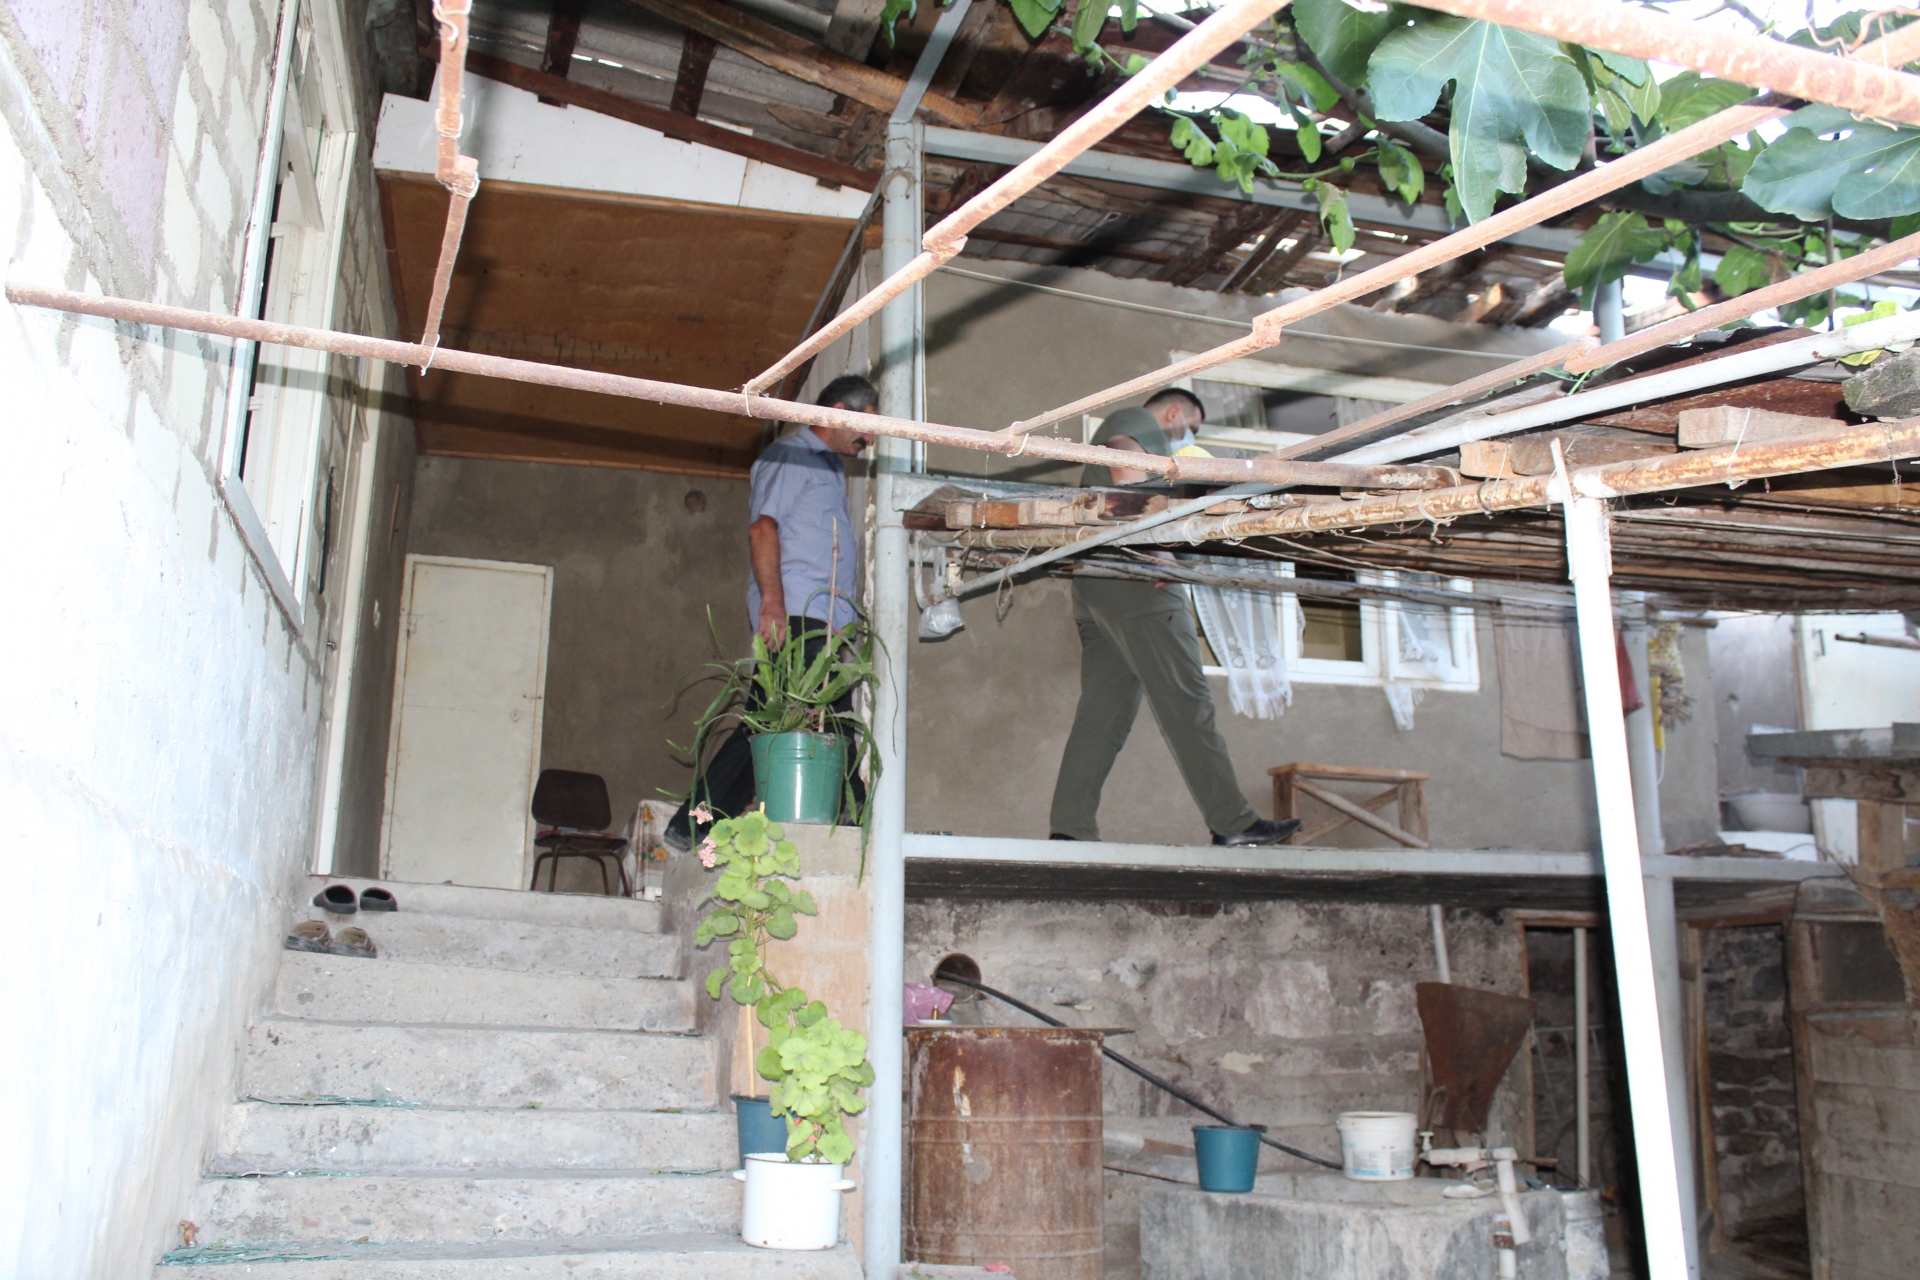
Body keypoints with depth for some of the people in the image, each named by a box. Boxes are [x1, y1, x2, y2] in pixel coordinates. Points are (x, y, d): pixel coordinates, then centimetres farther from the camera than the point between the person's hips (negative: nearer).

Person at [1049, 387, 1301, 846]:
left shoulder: (1135, 432, 35)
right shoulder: (1139, 420, 5)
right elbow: (1124, 456, -18)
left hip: (1095, 586, 10)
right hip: (1135, 582, -10)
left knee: (1104, 710, 3)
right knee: (1186, 702, -9)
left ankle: (1069, 830, -4)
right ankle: (1232, 823, -7)